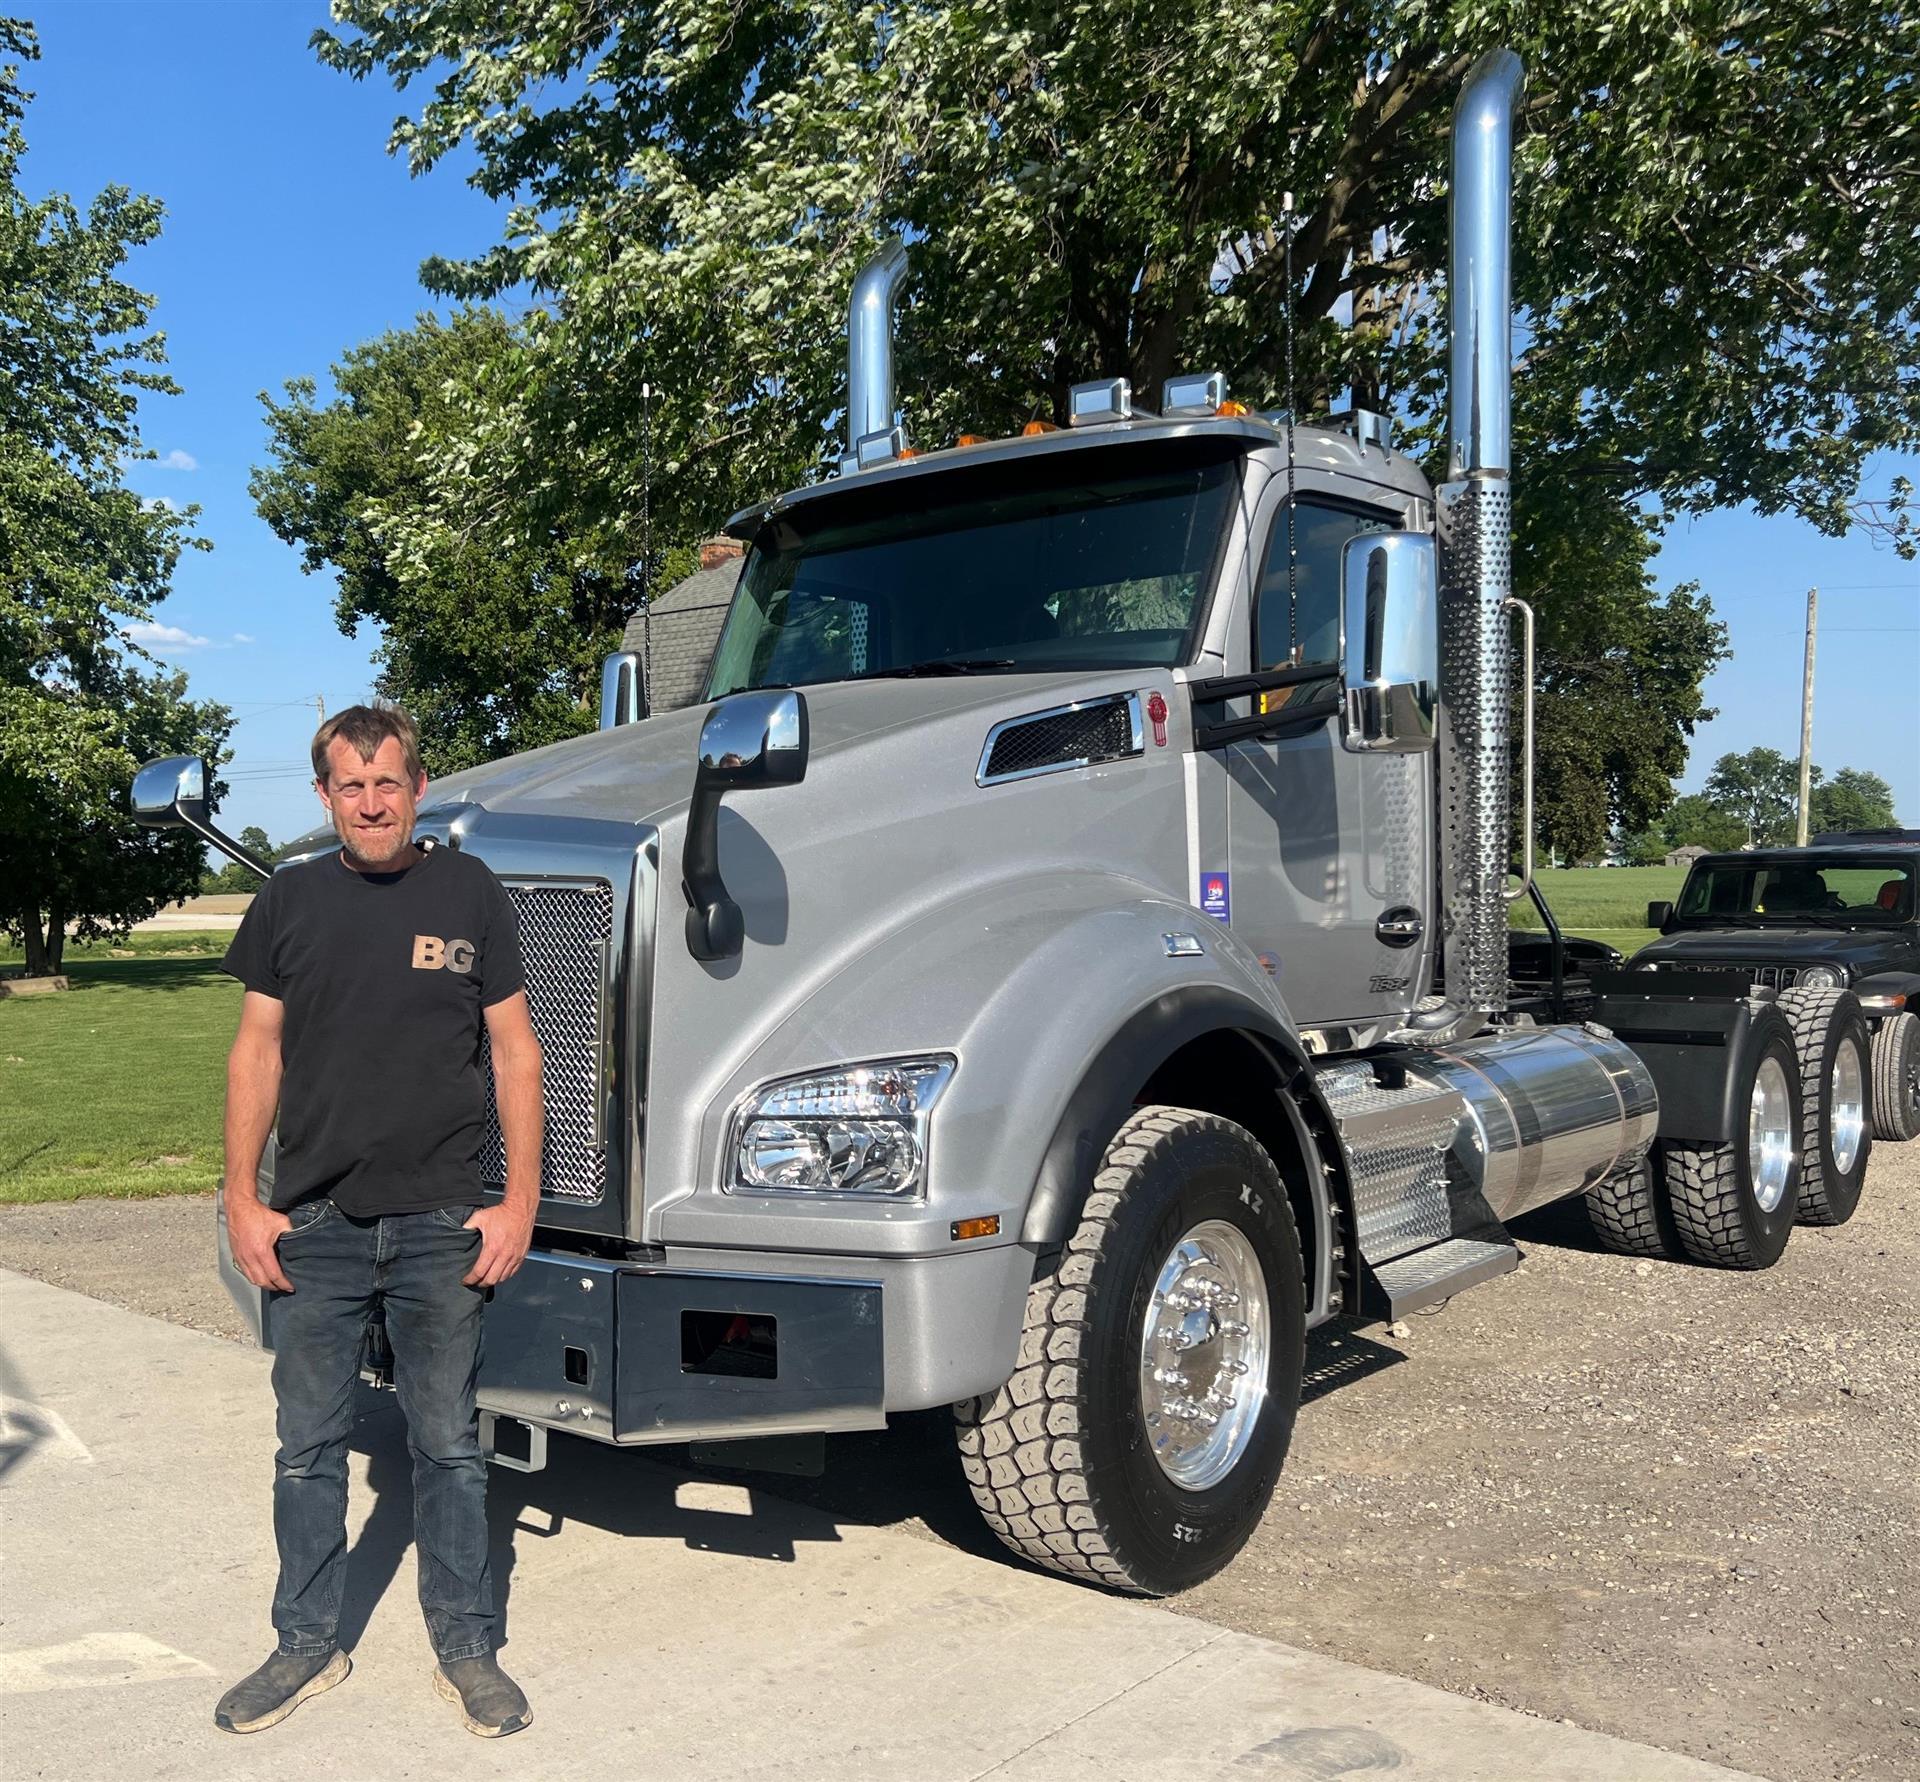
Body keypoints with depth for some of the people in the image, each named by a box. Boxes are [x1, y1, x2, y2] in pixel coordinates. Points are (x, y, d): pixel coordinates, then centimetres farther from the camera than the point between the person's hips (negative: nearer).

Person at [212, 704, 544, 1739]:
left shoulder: (469, 894, 0)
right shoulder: (292, 899, 4)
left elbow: (513, 1050, 1)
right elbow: (258, 1051, 7)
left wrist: (520, 1199, -5)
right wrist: (241, 1200, 0)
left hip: (440, 1226, -1)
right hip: (312, 1226, 2)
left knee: (449, 1446, 8)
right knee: (308, 1448, 12)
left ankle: (466, 1649, 22)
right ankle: (307, 1646, 29)